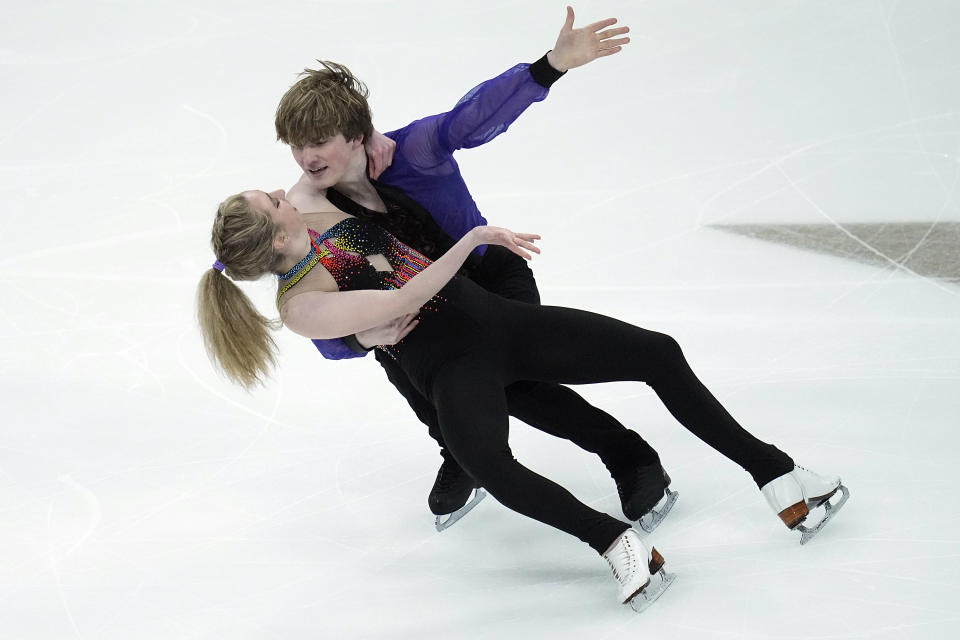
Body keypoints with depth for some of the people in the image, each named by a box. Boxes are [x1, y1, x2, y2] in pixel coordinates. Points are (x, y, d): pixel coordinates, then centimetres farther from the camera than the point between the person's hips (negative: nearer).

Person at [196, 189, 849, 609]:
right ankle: (614, 541, -30)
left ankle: (772, 470, 6)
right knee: (488, 463, -41)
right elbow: (402, 301, -20)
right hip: (454, 365, -7)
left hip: (502, 319, 7)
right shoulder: (301, 307, -15)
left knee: (659, 354, -5)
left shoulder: (329, 214, 7)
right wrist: (474, 237, -19)